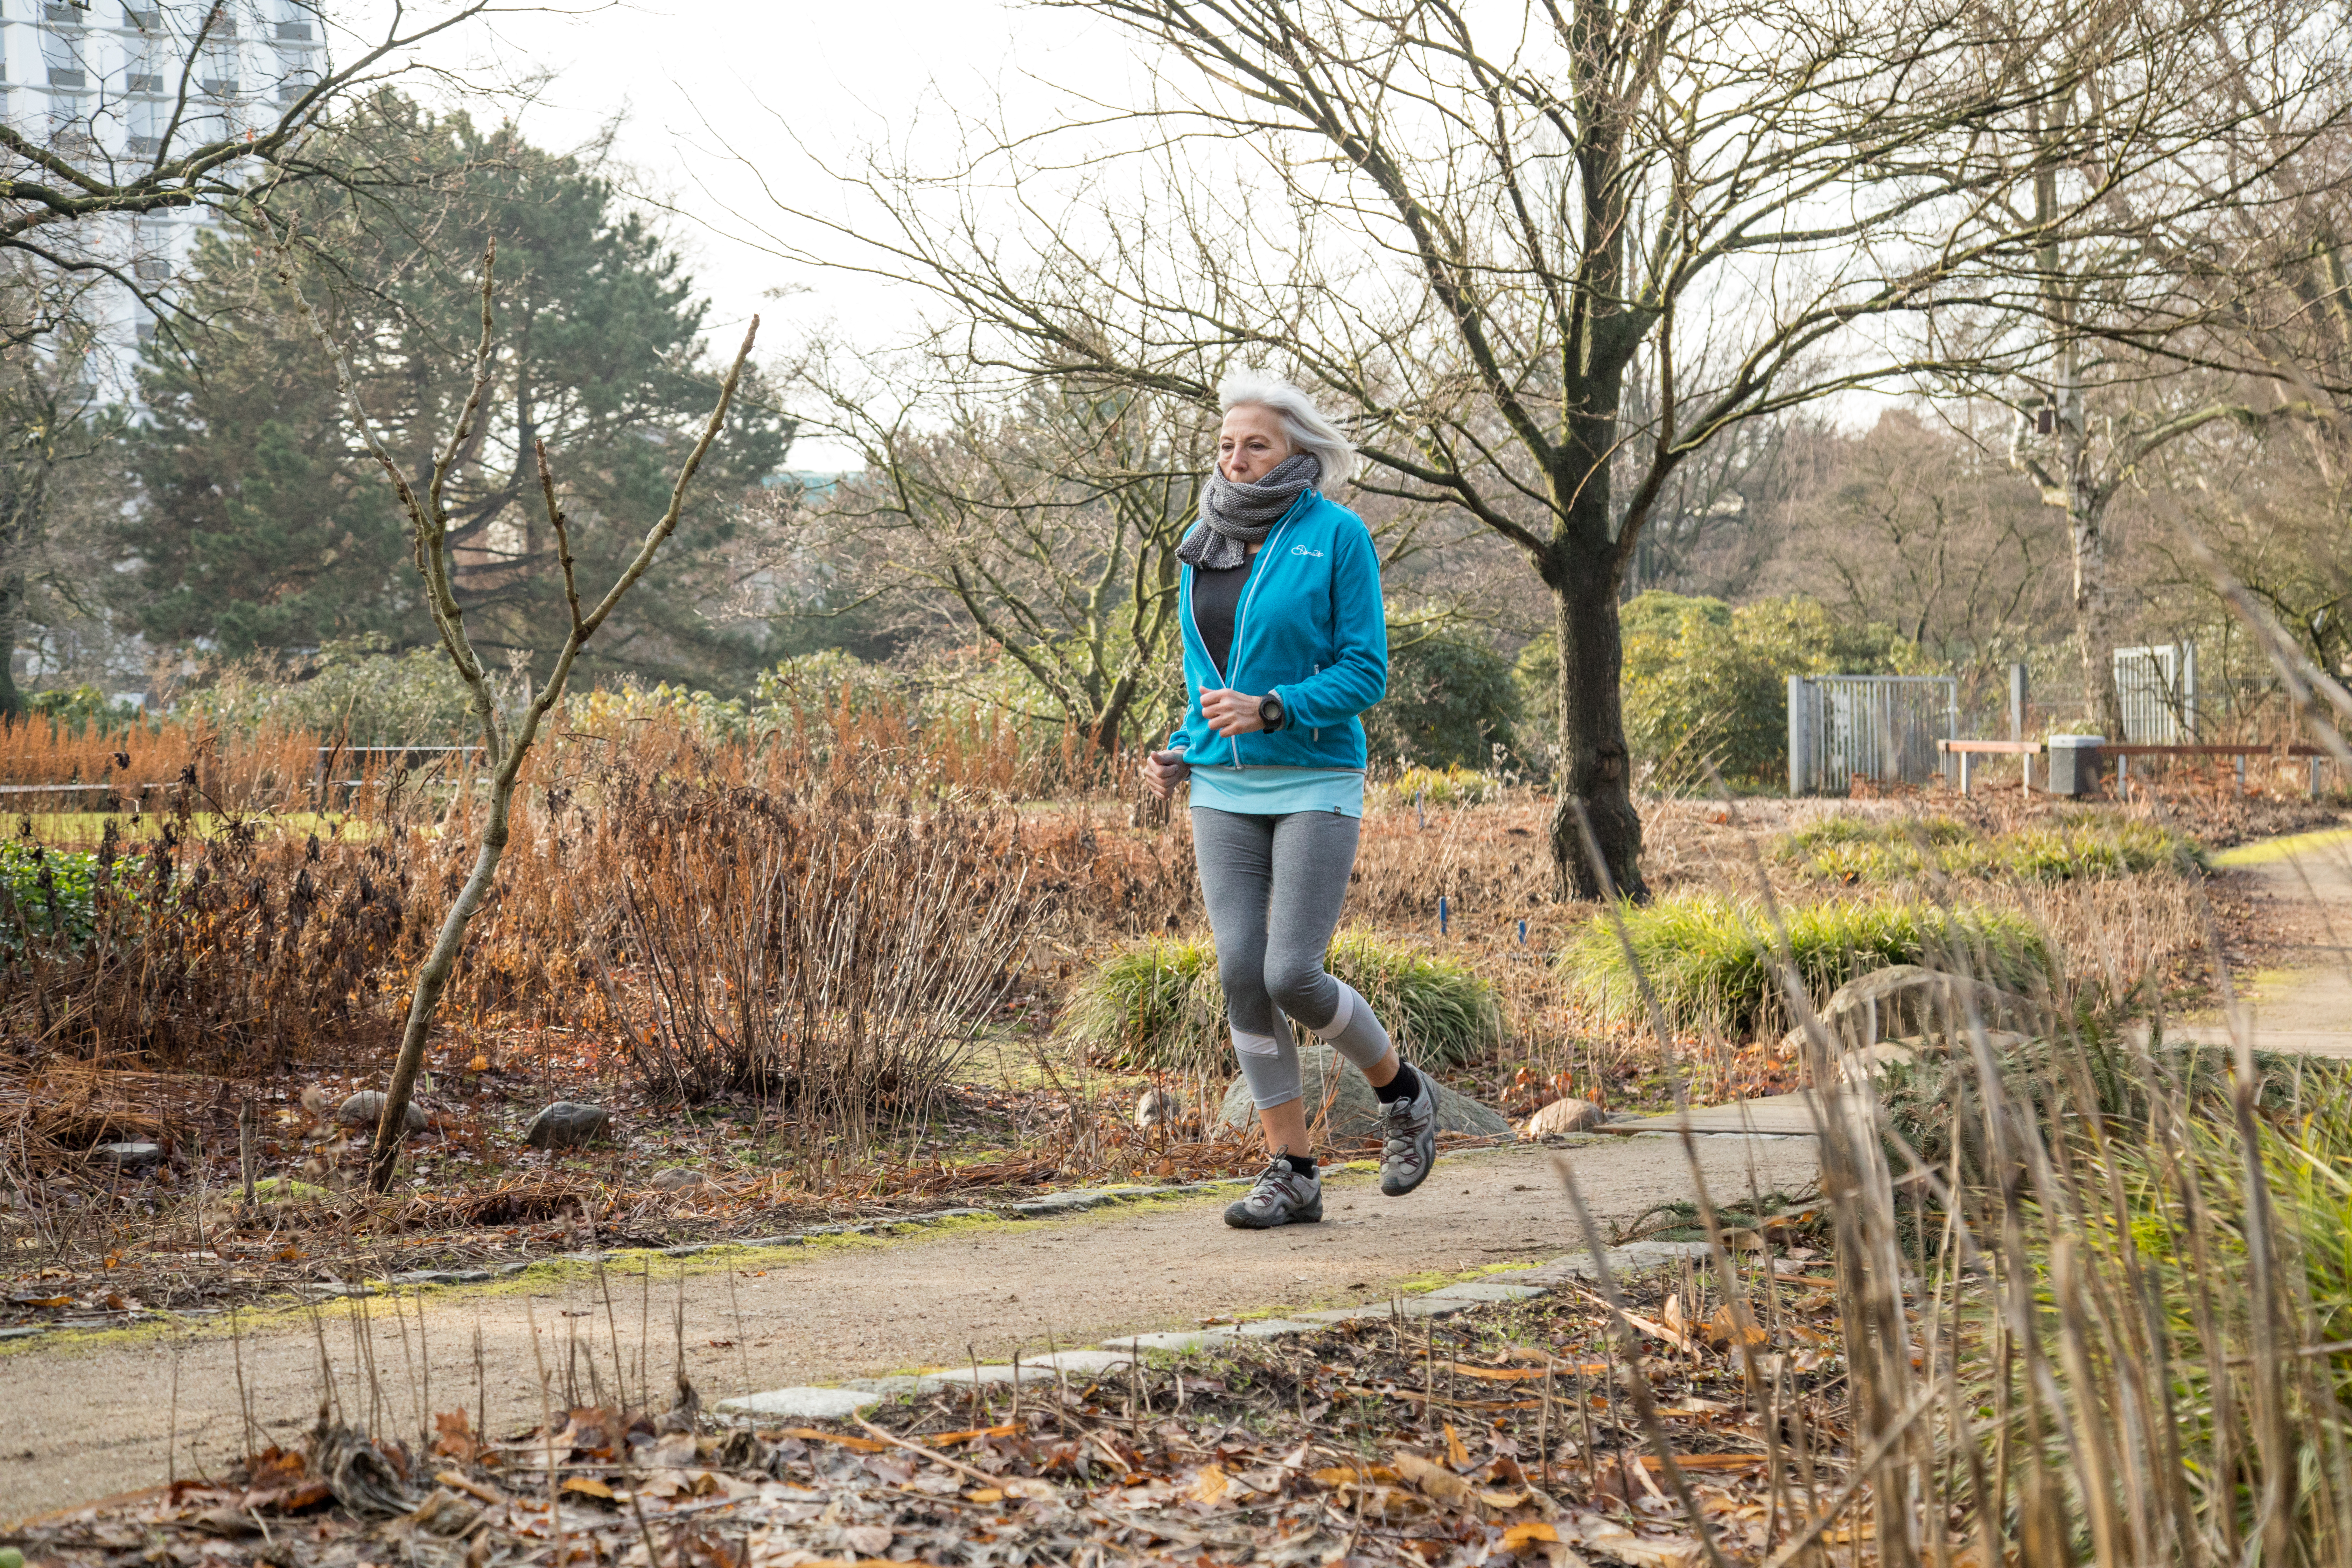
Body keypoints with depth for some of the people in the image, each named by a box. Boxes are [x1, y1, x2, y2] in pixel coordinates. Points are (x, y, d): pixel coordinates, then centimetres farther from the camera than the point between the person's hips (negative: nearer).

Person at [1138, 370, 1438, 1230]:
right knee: (1242, 975, -3)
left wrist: (1268, 710, -22)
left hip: (1314, 786, -5)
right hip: (1224, 791, 5)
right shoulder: (1203, 544, 10)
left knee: (1293, 975, -11)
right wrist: (1180, 756, 4)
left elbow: (1365, 673, -9)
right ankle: (1292, 1174, 6)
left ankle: (1402, 1093, 17)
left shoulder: (1338, 535, -7)